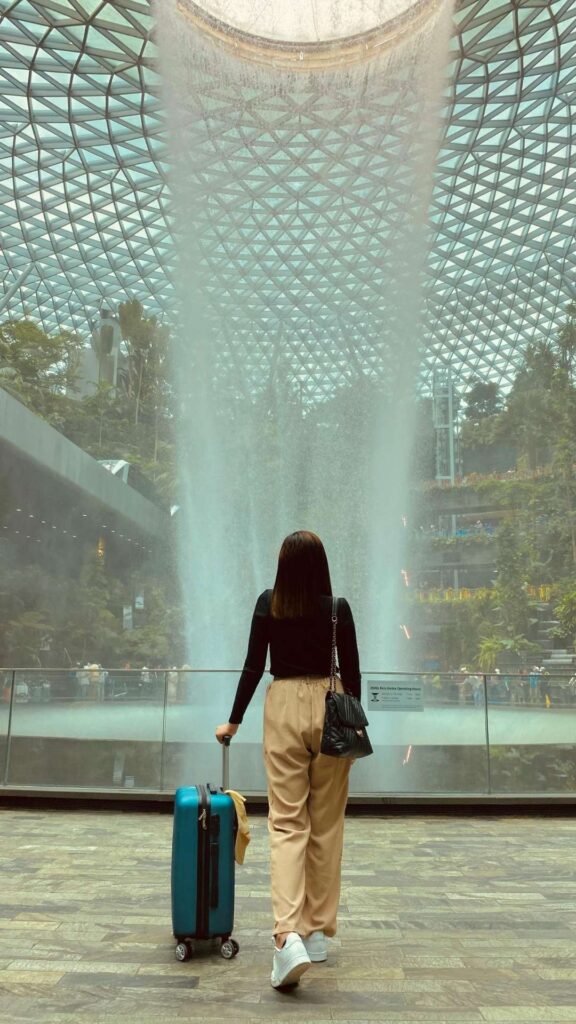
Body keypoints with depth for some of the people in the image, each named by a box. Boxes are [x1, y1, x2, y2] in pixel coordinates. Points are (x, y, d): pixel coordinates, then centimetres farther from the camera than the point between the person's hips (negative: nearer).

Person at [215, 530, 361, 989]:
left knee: (287, 822, 2)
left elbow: (253, 667, -2)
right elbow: (351, 672, -1)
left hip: (284, 709, 0)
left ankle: (288, 934, -13)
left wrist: (234, 721, 7)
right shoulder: (338, 607, -5)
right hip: (331, 710, 0)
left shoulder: (268, 604, -4)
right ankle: (318, 931, 22)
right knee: (327, 824, 12)